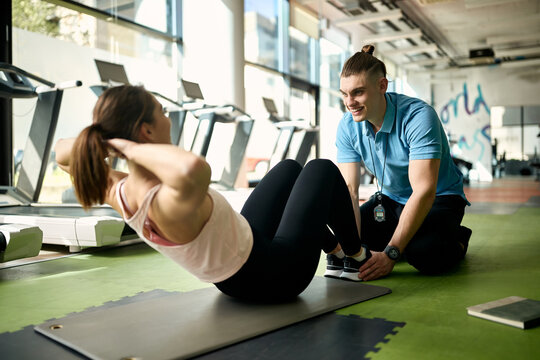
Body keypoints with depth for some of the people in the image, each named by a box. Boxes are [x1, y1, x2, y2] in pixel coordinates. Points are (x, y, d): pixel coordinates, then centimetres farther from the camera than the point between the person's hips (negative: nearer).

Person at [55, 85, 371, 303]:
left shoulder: (120, 194, -16)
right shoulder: (171, 205, -41)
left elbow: (62, 152, 2)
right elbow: (196, 168, -66)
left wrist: (102, 143, -20)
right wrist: (132, 148, -48)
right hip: (274, 276, -8)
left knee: (289, 168, 24)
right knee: (322, 169, 9)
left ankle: (338, 252, 40)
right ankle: (358, 256, 31)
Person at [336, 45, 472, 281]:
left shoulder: (419, 116, -29)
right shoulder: (347, 126, -11)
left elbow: (424, 192, -34)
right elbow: (348, 189, -16)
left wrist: (390, 254, -38)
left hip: (439, 199, -5)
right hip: (390, 199, 6)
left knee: (424, 254, -34)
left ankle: (456, 240, 2)